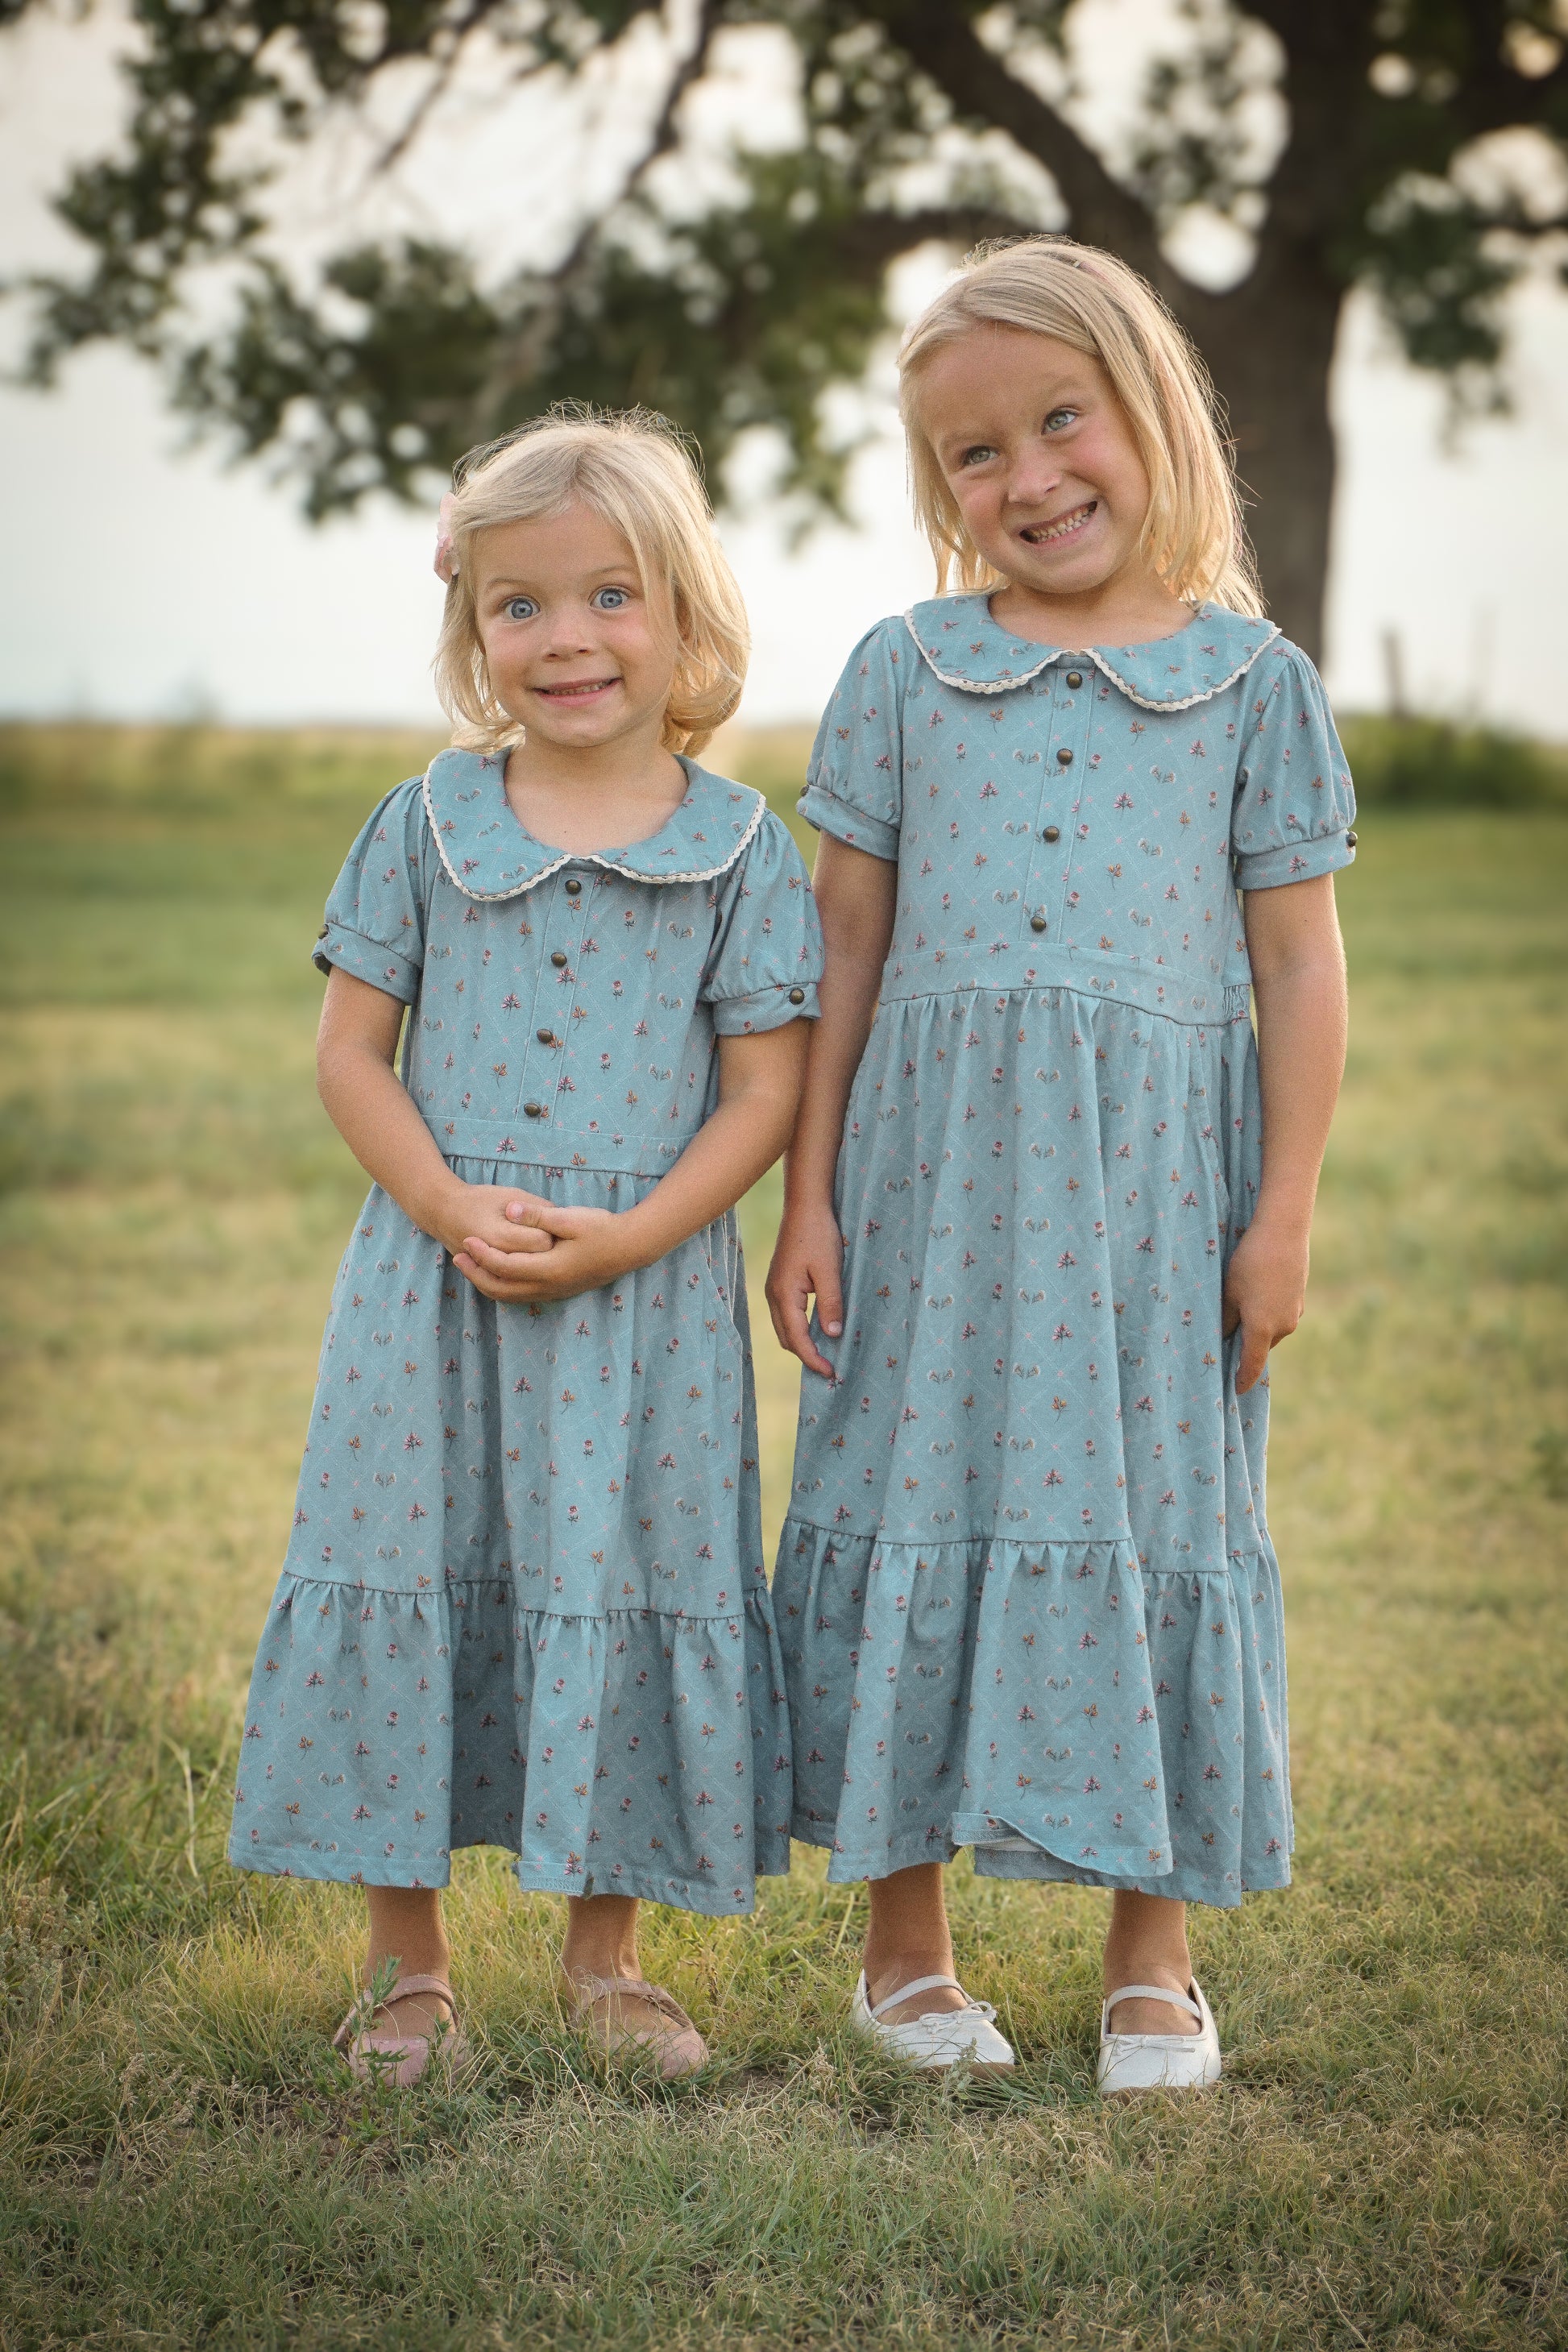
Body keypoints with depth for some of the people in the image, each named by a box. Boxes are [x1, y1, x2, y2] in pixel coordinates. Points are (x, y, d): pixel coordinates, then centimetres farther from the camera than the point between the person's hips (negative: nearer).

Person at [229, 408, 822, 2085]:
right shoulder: (425, 826, 3)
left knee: (628, 1590, 4)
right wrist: (449, 1205, -13)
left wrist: (624, 1239, -16)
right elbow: (350, 1049, 3)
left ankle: (604, 1954, 21)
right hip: (434, 1279, 1)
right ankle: (408, 1962, 18)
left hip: (647, 1288, -1)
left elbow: (765, 1092, -3)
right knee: (406, 1582, 4)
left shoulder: (739, 849, -1)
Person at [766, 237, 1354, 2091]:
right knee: (912, 1502, 5)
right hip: (932, 1163, 1)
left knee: (1150, 1515, 4)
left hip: (1153, 1180, -1)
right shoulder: (904, 671, 5)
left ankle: (1152, 1958, 18)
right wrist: (808, 1197, 2)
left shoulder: (1254, 682, 3)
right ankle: (905, 1939, 20)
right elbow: (845, 944, 6)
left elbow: (1299, 964, 3)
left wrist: (1282, 1213, -2)